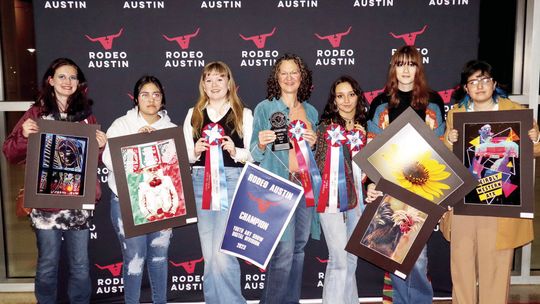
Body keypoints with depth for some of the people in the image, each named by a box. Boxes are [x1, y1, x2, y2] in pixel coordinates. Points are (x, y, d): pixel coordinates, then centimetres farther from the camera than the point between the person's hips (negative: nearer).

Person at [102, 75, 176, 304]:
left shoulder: (171, 129, 8)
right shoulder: (121, 125, 2)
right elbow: (110, 160, -9)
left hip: (161, 201, 2)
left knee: (160, 255, 12)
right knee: (134, 256, -3)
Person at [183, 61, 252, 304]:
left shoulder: (244, 114, 7)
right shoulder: (194, 114, 15)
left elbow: (254, 154, 4)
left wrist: (234, 151, -14)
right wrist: (195, 151, -7)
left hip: (232, 181, -3)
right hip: (200, 182, 3)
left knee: (222, 252, -10)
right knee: (209, 254, 8)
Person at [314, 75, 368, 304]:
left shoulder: (363, 127, 12)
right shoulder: (327, 125, -3)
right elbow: (320, 164, -4)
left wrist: (363, 140, 0)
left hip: (356, 196, 5)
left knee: (351, 259, 12)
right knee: (339, 260, -9)